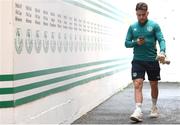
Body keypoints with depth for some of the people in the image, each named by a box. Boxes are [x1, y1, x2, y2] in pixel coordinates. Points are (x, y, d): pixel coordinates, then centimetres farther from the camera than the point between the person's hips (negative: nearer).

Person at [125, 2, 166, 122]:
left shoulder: (154, 25, -1)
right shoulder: (132, 27, 6)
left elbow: (161, 40, -8)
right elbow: (127, 43, 8)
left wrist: (162, 51, -28)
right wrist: (136, 42, -14)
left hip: (152, 60, -1)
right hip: (138, 61, 1)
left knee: (154, 85, 12)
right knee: (137, 85, -13)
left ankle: (154, 107, 33)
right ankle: (138, 111, -17)